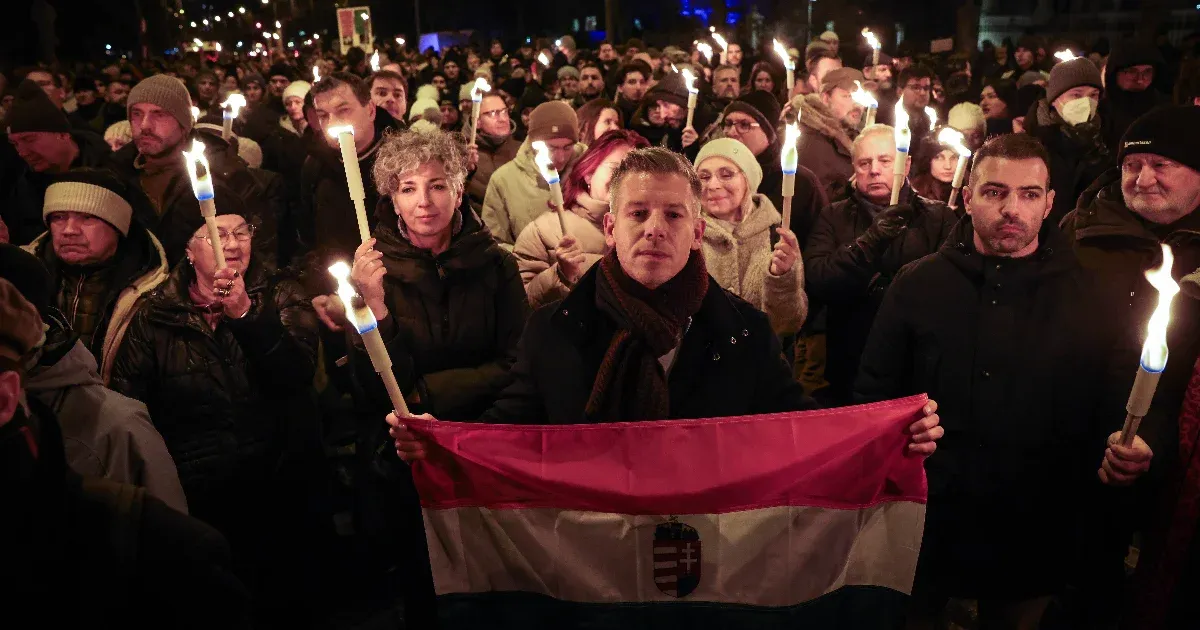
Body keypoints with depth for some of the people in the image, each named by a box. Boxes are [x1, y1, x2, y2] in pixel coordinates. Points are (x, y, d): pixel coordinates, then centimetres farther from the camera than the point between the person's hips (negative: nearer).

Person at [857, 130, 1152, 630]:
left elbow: (1113, 404, 6)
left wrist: (1123, 448, -14)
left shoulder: (1090, 293, -1)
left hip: (1035, 537, 1)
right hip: (926, 526, 0)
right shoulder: (918, 284, -1)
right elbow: (873, 395, 1)